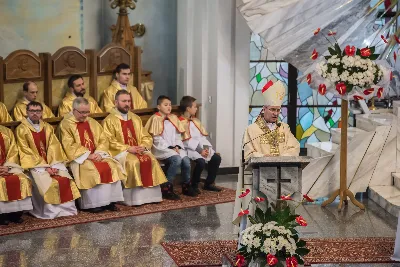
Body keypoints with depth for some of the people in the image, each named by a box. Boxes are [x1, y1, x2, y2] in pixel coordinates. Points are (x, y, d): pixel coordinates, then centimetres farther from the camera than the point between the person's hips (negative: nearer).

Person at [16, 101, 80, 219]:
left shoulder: (47, 127, 12)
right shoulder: (21, 130, -3)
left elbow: (54, 147, 6)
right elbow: (26, 152, -8)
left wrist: (54, 165, -12)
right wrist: (44, 167, -15)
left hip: (52, 162, 4)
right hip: (35, 164, -4)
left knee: (65, 179, -20)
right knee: (48, 183, -29)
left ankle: (66, 208, -12)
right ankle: (52, 211, -18)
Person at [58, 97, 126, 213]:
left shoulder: (92, 123, 16)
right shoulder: (66, 124, -3)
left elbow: (103, 140, 12)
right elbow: (70, 146, -12)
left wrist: (98, 153, -8)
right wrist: (87, 155, -18)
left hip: (96, 155, 6)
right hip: (78, 158, -6)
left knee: (113, 166, -19)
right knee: (92, 170, -33)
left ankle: (110, 200, -18)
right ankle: (93, 204, -27)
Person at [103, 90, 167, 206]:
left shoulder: (135, 119, 18)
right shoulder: (109, 120, 0)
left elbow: (147, 137, 16)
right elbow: (109, 142, -10)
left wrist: (143, 146, -7)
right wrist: (128, 148, -19)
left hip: (138, 150, 5)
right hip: (120, 152, -5)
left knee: (151, 160, -23)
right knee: (134, 162, -33)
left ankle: (149, 195, -20)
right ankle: (135, 197, -29)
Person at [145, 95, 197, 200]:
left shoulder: (174, 118, 17)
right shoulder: (156, 119, -3)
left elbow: (178, 135, 15)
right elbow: (157, 139, -9)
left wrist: (177, 146, -4)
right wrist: (170, 147, -14)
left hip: (175, 147, 6)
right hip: (162, 148, -6)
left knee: (186, 160, -20)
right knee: (177, 159, -32)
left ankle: (186, 186, 3)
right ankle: (166, 188, -25)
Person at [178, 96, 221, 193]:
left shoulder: (196, 121, 18)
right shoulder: (182, 122, -9)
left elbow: (203, 136, 13)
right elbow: (187, 141, -16)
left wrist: (206, 147, -6)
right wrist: (200, 150, -19)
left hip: (201, 147, 9)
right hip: (190, 149, -8)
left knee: (216, 158, -6)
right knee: (201, 162, -31)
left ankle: (209, 183, 6)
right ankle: (194, 185, -11)